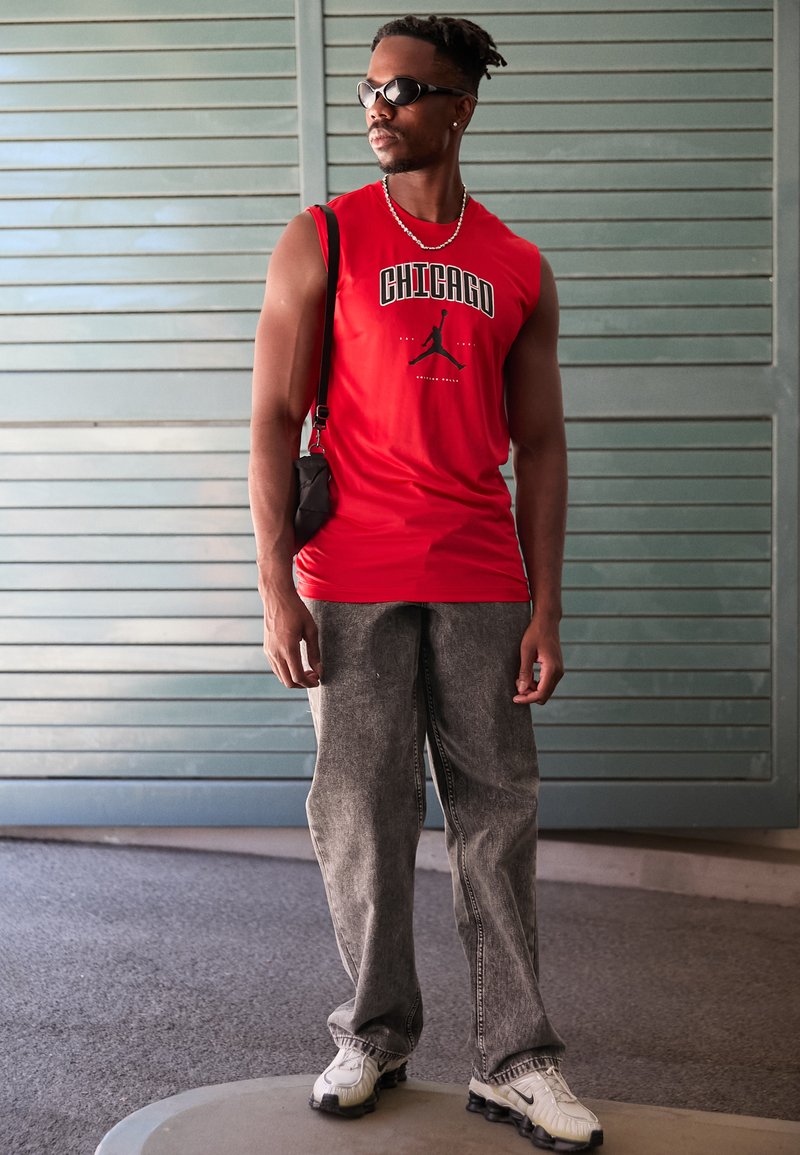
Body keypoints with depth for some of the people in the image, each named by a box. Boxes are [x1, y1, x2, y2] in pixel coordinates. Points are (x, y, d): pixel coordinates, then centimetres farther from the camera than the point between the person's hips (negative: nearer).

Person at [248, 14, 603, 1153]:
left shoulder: (519, 270, 10)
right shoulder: (321, 240, 3)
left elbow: (539, 445, 10)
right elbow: (274, 420, -1)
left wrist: (546, 608, 3)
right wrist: (276, 589, -9)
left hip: (482, 586, 2)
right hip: (352, 584, -2)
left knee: (498, 818, 5)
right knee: (363, 819, 4)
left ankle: (513, 1061, 14)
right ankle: (375, 1036, 22)